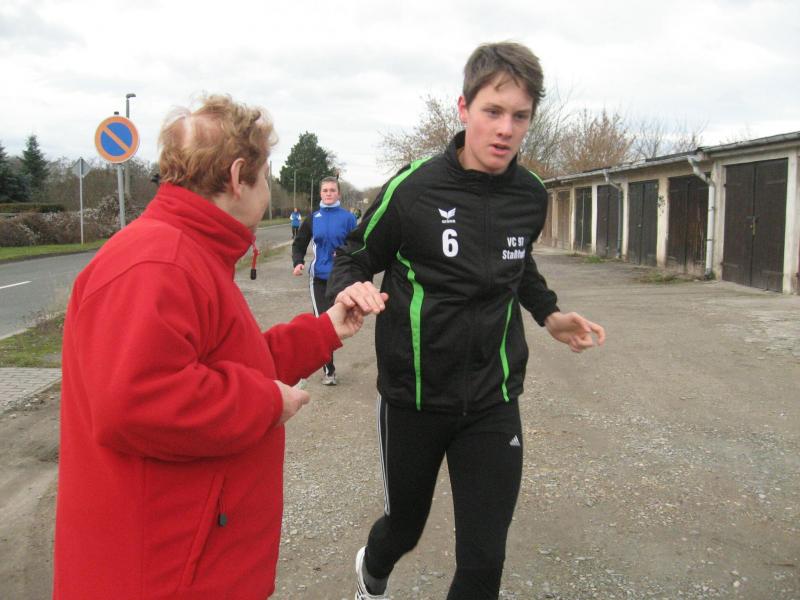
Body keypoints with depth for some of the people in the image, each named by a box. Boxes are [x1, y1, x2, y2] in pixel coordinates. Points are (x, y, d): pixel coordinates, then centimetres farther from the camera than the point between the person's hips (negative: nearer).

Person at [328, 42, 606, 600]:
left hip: (493, 401, 3)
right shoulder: (414, 188, -15)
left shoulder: (531, 196, -2)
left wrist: (549, 313, 6)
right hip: (413, 395, -2)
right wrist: (351, 288, -25)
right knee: (404, 525, 20)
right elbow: (354, 257, -4)